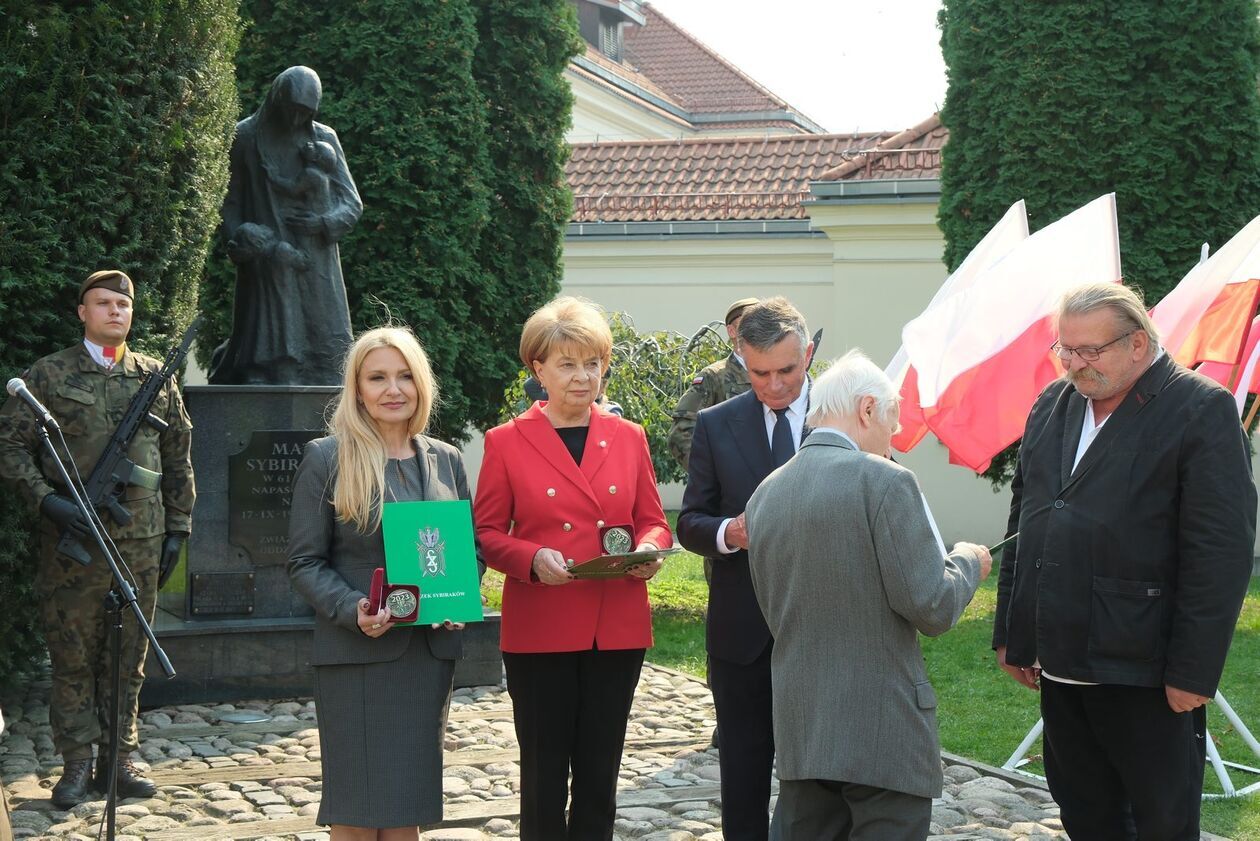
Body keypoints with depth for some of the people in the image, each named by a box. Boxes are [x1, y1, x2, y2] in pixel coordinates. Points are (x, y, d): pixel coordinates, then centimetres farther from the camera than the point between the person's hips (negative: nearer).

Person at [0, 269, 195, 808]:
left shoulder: (156, 379, 11)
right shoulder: (48, 376, 3)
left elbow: (178, 460, 16)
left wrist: (177, 527, 11)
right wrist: (47, 501, -12)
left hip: (141, 542, 3)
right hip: (72, 540, -2)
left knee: (129, 657, 7)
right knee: (72, 656, 2)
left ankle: (119, 759, 16)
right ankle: (77, 763, 9)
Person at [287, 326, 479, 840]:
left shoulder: (446, 460, 10)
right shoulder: (326, 458, -2)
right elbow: (304, 562, -4)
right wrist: (353, 609, -20)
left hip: (430, 652, 4)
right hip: (356, 654, -4)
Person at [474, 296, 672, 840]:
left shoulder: (628, 438, 9)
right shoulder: (506, 442, 0)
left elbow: (652, 521, 13)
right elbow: (486, 533, 0)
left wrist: (648, 550, -10)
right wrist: (533, 559, -19)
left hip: (617, 628, 3)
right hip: (540, 629, -3)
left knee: (600, 772, 8)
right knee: (544, 770, 3)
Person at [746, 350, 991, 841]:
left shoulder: (764, 495, 8)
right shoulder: (885, 482, -12)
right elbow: (932, 608, -15)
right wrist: (967, 562, 5)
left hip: (798, 730, 6)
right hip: (883, 735, -6)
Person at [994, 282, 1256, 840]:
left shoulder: (1201, 412, -11)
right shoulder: (1052, 406, 11)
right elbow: (1023, 524, 18)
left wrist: (1193, 671, -16)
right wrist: (1011, 634, 15)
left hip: (1145, 669, -6)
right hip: (1060, 663, 7)